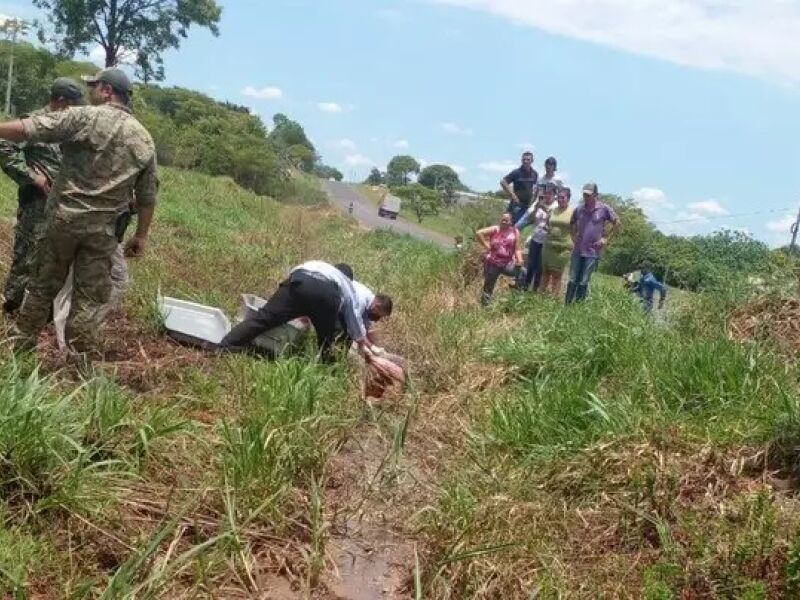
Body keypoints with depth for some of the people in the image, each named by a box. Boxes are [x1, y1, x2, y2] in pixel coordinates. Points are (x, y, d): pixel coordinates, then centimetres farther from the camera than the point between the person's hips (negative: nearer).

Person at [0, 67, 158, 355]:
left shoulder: (86, 117, -6)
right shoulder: (145, 140, 7)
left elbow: (29, 129, -13)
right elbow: (147, 196, 9)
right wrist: (141, 235, 17)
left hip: (64, 216, -2)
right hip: (102, 228, 2)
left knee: (43, 286, 13)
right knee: (88, 299, 7)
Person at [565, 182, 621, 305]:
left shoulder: (604, 209, -7)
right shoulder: (579, 209, 2)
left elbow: (617, 223, 1)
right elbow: (572, 223, 22)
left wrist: (606, 238, -3)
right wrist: (573, 236, 9)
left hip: (593, 252, -3)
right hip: (578, 250, 3)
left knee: (583, 282, 0)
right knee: (573, 280, 5)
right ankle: (567, 305, 11)